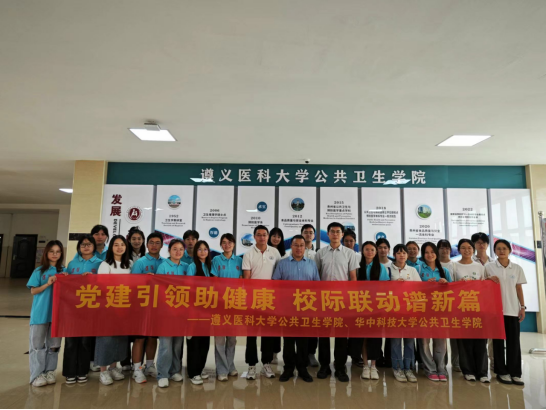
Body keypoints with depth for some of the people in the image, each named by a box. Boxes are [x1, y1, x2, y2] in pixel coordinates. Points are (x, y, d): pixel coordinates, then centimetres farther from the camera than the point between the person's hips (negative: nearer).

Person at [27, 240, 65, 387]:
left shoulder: (63, 271, 4)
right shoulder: (39, 271, -1)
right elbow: (33, 291, -3)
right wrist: (48, 284, -17)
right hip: (40, 313, -2)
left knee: (54, 344, 10)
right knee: (37, 344, 2)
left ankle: (50, 372, 21)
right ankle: (36, 375, 11)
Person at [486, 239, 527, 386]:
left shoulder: (517, 268, 6)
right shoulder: (489, 267, 0)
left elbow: (519, 289, 8)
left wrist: (522, 307, 4)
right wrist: (489, 279, -14)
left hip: (513, 309, 2)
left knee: (514, 341, 3)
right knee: (498, 341, 4)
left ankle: (515, 373, 13)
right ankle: (502, 372, 13)